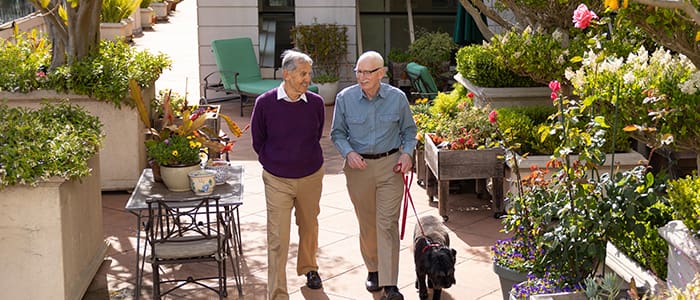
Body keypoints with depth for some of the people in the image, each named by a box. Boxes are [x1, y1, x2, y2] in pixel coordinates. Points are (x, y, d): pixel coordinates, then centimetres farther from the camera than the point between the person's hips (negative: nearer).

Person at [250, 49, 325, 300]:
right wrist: (275, 162, 2)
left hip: (311, 177, 3)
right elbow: (258, 141, 1)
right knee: (278, 240, -2)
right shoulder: (265, 103, -14)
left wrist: (305, 158, 11)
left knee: (309, 227, 22)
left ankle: (308, 268, 48)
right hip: (277, 180, -2)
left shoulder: (316, 103, -8)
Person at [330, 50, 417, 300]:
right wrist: (348, 153, -15)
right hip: (359, 167, 1)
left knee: (388, 223, -7)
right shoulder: (345, 98, -5)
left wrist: (407, 153, -10)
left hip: (390, 166, -1)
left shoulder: (397, 98, -4)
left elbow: (409, 130, 8)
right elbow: (337, 133, 4)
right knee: (367, 223, 12)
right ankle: (373, 269, 34)